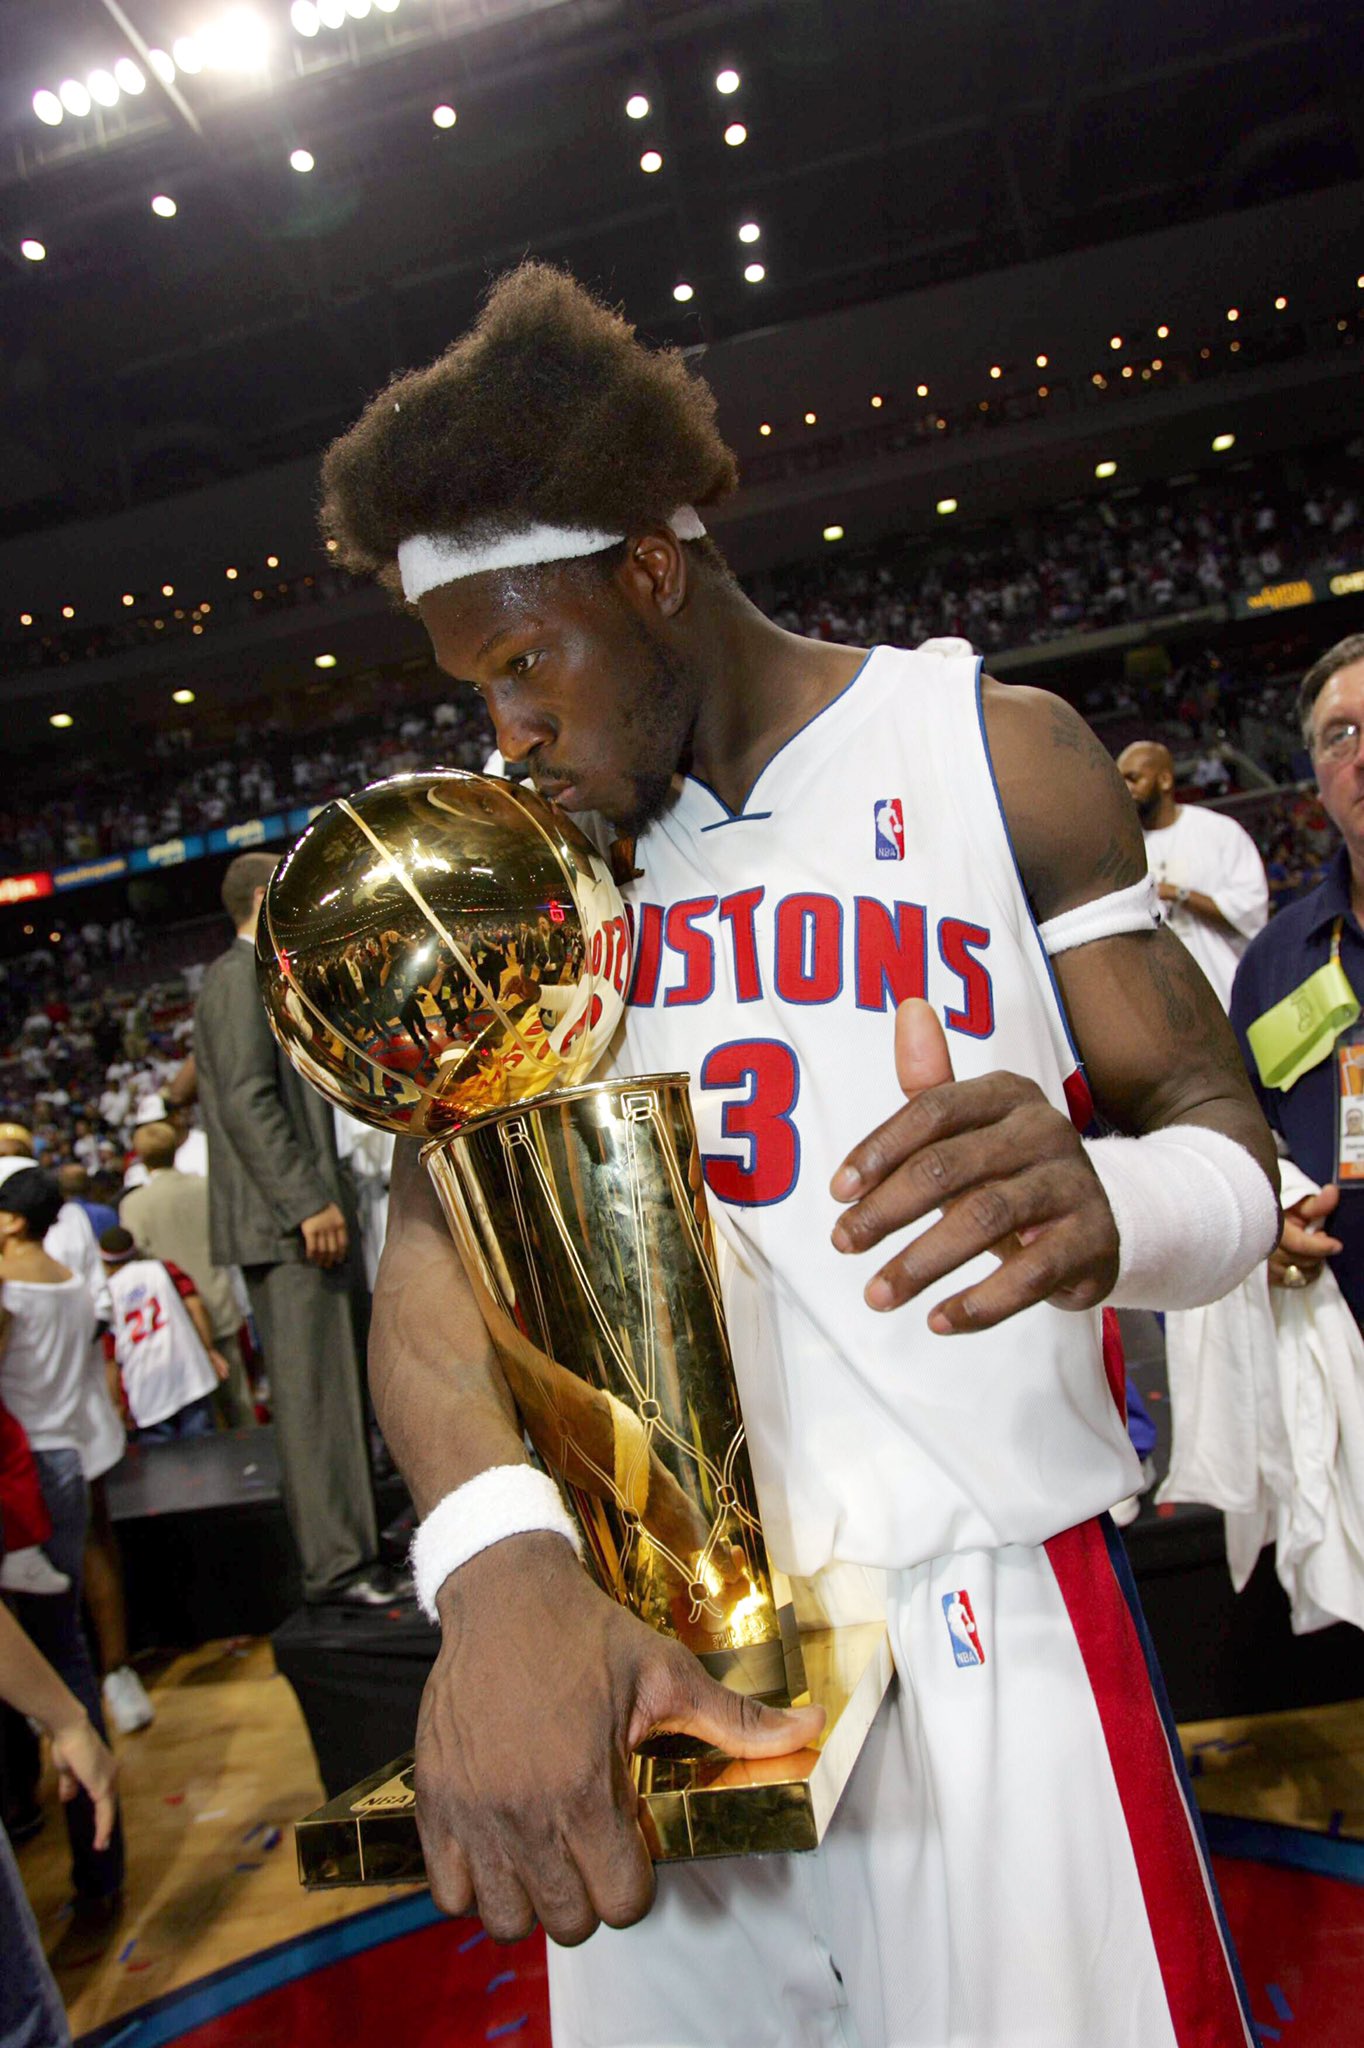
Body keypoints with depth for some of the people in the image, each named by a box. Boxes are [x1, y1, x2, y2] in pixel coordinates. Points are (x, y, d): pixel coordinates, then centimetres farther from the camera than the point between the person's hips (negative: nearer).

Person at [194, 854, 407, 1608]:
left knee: (330, 1386, 14)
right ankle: (336, 1562, 1)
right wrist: (309, 1202, -22)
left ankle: (343, 1543, 24)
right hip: (286, 1221, -10)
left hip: (300, 1217, 10)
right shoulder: (242, 976, -9)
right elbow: (247, 1101, -19)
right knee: (312, 1389, -6)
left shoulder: (257, 979, 22)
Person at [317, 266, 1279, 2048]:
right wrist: (496, 1564, -25)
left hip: (989, 1613, -2)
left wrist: (1100, 1208, -26)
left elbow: (1224, 1137, -1)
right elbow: (438, 1221, -6)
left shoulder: (994, 750, -2)